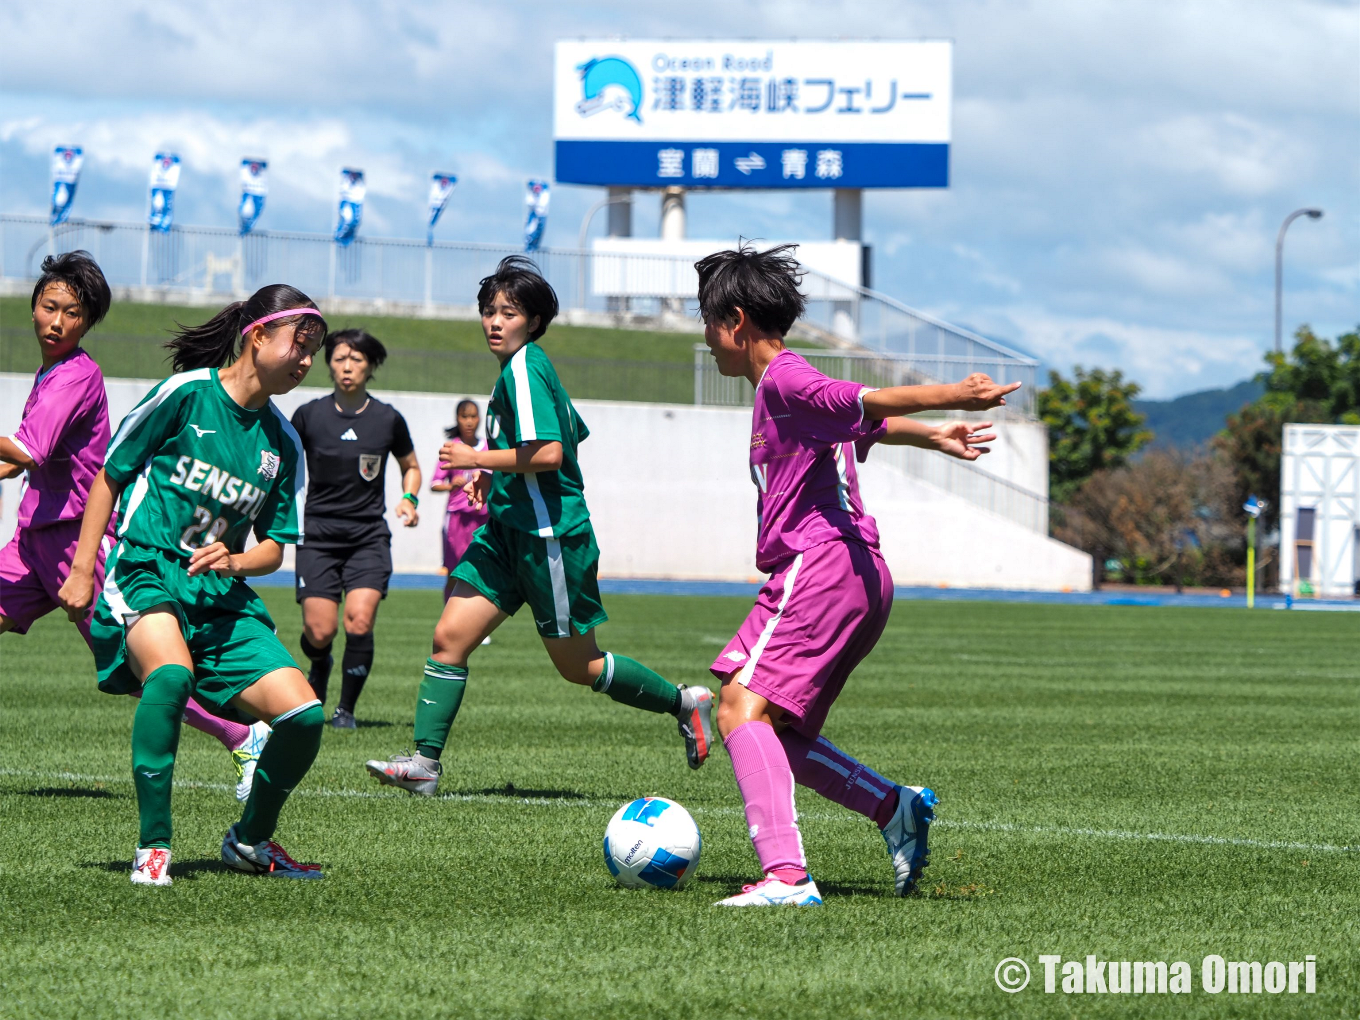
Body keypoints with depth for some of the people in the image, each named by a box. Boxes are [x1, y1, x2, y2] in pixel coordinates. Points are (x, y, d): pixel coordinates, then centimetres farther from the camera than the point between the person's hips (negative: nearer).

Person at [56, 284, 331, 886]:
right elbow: (109, 475, 1)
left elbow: (274, 548, 14)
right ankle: (152, 847, -27)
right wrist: (81, 570, -3)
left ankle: (250, 841, 16)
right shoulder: (187, 393, -5)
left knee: (304, 715, -11)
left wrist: (232, 561, -9)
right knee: (171, 673, -38)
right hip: (146, 572, -6)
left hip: (221, 595, 6)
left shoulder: (282, 442, 11)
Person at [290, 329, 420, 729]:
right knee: (319, 632, -8)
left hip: (369, 535, 0)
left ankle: (346, 708, 2)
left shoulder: (388, 419, 3)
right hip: (318, 534, 0)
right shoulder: (309, 415, 1)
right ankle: (320, 666, 30)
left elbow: (410, 466, 20)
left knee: (359, 623, -17)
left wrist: (409, 498, 1)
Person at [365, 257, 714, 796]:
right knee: (450, 635, -1)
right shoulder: (525, 367, 13)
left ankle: (684, 703, 19)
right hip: (507, 532, 10)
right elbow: (573, 437, 25)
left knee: (578, 666, 3)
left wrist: (478, 459, -16)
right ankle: (424, 761, -3)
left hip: (549, 537, -10)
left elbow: (549, 453, -26)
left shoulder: (523, 369, -16)